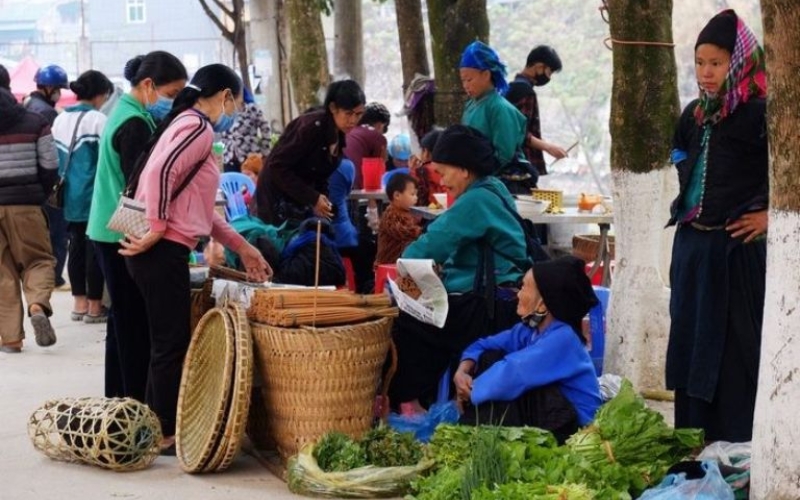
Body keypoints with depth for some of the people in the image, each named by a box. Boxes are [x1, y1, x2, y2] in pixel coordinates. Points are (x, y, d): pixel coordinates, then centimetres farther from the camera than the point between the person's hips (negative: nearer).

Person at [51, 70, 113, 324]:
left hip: (69, 194, 7)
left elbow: (55, 158, 15)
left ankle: (79, 303, 18)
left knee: (76, 246, 12)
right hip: (92, 194, -7)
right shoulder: (97, 119, -12)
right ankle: (94, 306, 4)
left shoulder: (60, 120, 10)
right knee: (94, 247, 0)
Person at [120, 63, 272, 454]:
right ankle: (166, 434, 3)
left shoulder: (188, 125, 21)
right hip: (163, 250, -10)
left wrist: (241, 247, 23)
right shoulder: (198, 126, -10)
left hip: (163, 249, 10)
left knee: (167, 342, 15)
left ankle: (156, 428, 21)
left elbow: (197, 207, 23)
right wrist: (156, 230, -18)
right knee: (172, 342, -3)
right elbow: (160, 172, -25)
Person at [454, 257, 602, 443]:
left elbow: (511, 376, -31)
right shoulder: (530, 329, 3)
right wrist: (462, 372, -11)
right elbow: (484, 346, 9)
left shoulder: (562, 338, -24)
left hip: (574, 428, -9)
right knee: (490, 358, -1)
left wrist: (471, 390, -17)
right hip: (548, 413, 9)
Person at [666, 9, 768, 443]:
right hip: (691, 245, 8)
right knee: (691, 344, 12)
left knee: (735, 350, -3)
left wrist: (769, 214, -14)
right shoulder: (696, 114, 11)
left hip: (737, 248, -7)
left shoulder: (759, 114, -12)